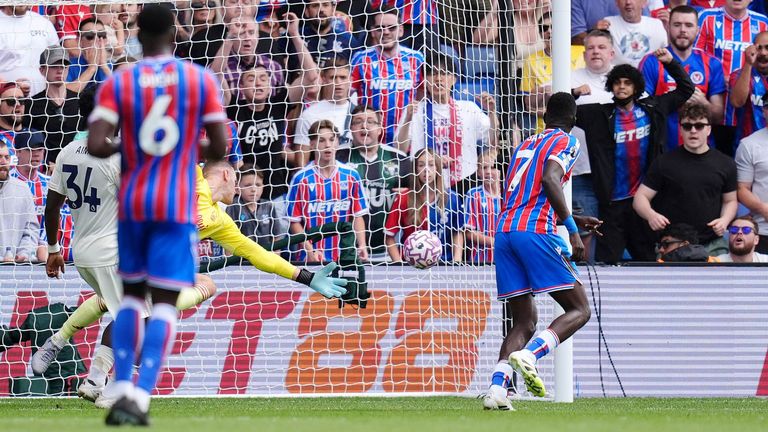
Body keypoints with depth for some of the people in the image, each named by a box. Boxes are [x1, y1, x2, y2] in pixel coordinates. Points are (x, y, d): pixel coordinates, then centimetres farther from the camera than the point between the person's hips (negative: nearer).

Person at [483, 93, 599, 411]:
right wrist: (572, 229, -15)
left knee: (524, 322, 11)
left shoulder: (525, 145, 27)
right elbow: (550, 180, -15)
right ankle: (528, 355, -26)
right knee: (579, 310, -1)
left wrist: (572, 219, 41)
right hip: (534, 232, -7)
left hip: (504, 232, 7)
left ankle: (497, 387, -10)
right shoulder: (565, 142, 5)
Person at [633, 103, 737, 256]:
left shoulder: (725, 164, 8)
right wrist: (651, 215, -21)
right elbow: (641, 197, 2)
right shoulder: (664, 163, 2)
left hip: (713, 245, 2)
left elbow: (731, 200, 17)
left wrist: (724, 220, -5)